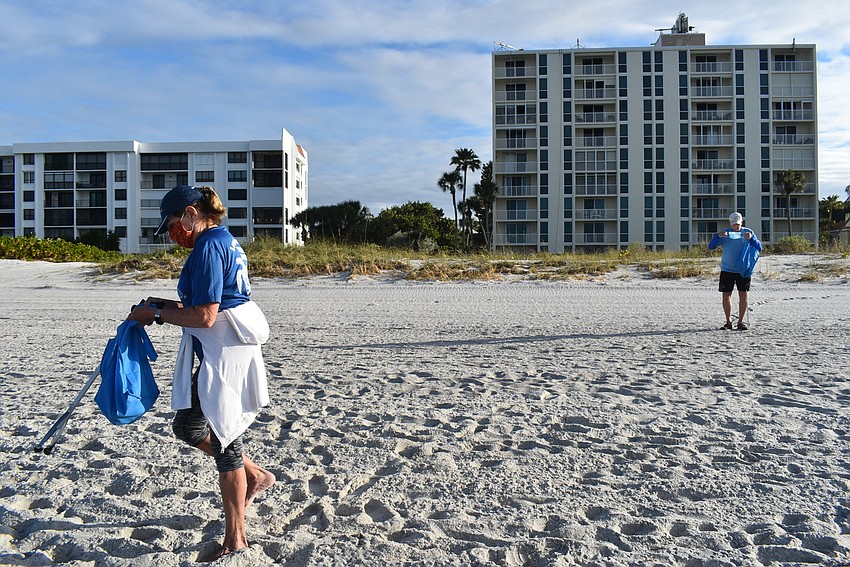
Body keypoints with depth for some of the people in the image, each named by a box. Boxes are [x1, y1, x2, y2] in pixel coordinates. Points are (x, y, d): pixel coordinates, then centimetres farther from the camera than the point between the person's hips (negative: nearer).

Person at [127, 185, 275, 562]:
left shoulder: (208, 247, -18)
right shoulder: (225, 241, 14)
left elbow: (204, 317, -22)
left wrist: (156, 314, -9)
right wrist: (163, 305, 12)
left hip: (225, 356, -10)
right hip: (224, 351, 10)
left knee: (224, 440, 1)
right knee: (187, 425, 21)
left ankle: (235, 539, 16)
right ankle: (254, 475, 32)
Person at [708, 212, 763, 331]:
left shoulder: (748, 232, 5)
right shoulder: (725, 233, 3)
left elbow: (759, 248, 0)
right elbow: (710, 247, -5)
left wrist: (751, 238, -18)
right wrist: (718, 236, -22)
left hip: (743, 269, 0)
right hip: (727, 269, 0)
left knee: (743, 295, 0)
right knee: (726, 295, 1)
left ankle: (741, 322, 9)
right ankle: (728, 321, 12)